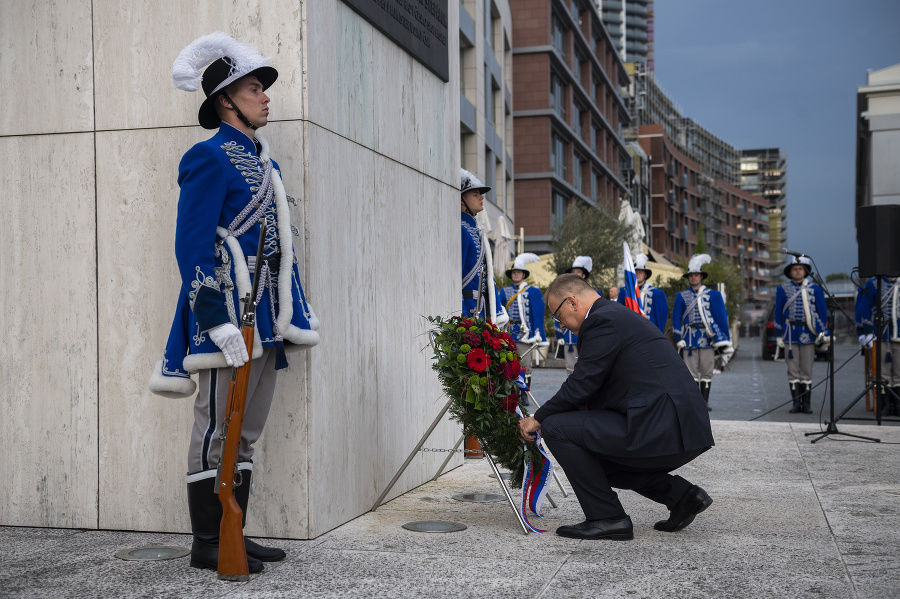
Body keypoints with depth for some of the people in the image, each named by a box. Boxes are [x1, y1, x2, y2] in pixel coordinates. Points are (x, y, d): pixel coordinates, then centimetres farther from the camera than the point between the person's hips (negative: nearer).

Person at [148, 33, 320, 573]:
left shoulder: (264, 161, 19)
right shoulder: (211, 157, -7)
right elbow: (193, 246, -14)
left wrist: (301, 311, 16)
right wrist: (218, 322, -21)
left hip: (268, 317, 9)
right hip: (229, 311, -9)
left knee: (248, 431, 12)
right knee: (217, 429, -3)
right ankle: (207, 544, 5)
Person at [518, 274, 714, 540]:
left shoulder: (602, 320, -9)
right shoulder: (620, 315, 22)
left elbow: (582, 384, -11)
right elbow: (596, 391, 26)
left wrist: (539, 418, 3)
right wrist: (547, 415, 25)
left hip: (660, 429, -11)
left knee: (556, 428, -8)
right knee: (598, 460, 29)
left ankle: (607, 518, -2)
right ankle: (681, 494, 18)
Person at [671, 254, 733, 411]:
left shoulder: (713, 295, 8)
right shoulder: (681, 296, 10)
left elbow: (722, 317, 7)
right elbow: (676, 319, 8)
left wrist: (726, 342, 1)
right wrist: (679, 339, -2)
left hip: (708, 338, 0)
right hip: (689, 338, 0)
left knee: (707, 372, 2)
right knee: (691, 371, -2)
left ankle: (705, 401, 10)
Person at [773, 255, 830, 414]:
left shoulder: (815, 289, 6)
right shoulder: (783, 290, 6)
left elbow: (823, 313, 8)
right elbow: (778, 314, 8)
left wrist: (824, 335, 1)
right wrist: (779, 337, 4)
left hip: (808, 334, 0)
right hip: (790, 334, 0)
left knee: (807, 371, 2)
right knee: (793, 370, 1)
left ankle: (806, 404, 8)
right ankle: (796, 402, 7)